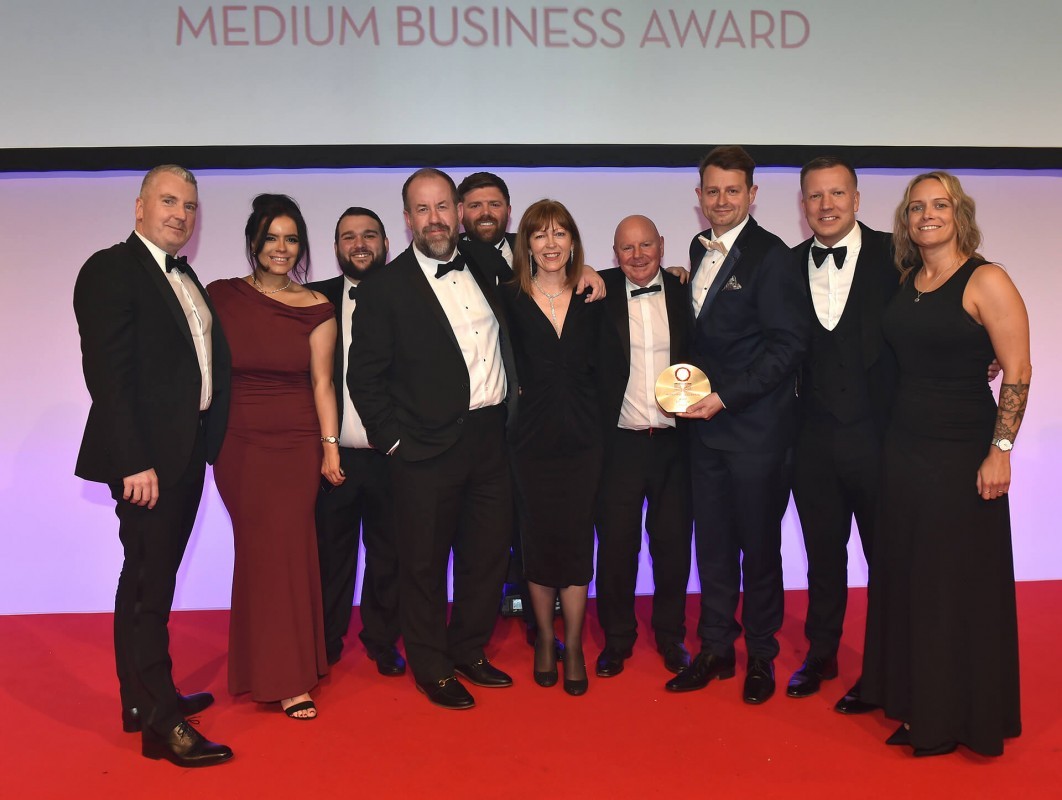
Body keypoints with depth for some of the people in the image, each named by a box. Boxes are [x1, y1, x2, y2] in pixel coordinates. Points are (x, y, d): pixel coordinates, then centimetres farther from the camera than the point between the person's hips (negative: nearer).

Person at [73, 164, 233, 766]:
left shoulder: (185, 277, 16)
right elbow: (107, 374, -18)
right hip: (147, 460, -9)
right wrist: (134, 463, -22)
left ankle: (144, 698, 30)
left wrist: (208, 443, 8)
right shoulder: (111, 270, -10)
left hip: (185, 455, 9)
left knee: (149, 581, 17)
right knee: (149, 586, -2)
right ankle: (162, 723, 8)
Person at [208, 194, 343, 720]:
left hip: (298, 444, 0)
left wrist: (330, 446, -2)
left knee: (288, 549, -2)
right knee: (262, 552, 1)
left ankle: (286, 669, 17)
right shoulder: (223, 296, 1)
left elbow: (322, 382, 2)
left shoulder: (316, 308, 1)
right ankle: (285, 678, 13)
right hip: (239, 444, 0)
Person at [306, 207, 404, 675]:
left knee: (388, 554, 12)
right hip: (331, 456, 0)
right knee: (331, 554, 12)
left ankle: (382, 641, 29)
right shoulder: (315, 299, 4)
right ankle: (325, 645, 29)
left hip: (390, 456, 0)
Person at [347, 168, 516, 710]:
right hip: (428, 448, -5)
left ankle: (469, 651, 34)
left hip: (492, 437, 5)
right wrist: (393, 441, -9)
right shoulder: (385, 288, -7)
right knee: (425, 562, 7)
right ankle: (431, 668, 25)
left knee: (487, 553, 15)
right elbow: (363, 377, -5)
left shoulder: (486, 263, 7)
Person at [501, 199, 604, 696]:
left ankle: (573, 649, 18)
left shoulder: (592, 300, 5)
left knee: (576, 542, 4)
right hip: (532, 440, -1)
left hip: (582, 439, 1)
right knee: (538, 542, 7)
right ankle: (544, 641, 26)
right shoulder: (510, 300, -1)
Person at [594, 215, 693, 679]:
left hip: (674, 441, 1)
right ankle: (616, 638, 25)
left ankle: (670, 635, 30)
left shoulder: (686, 293, 4)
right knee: (616, 544, 7)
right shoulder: (601, 294, 2)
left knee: (673, 543, 11)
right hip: (619, 442, -1)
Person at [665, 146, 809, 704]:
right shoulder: (699, 249, 12)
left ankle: (761, 657, 24)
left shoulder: (770, 256, -11)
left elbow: (789, 345, -15)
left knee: (759, 546, 7)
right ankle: (715, 649, 27)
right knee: (712, 543, 12)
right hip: (706, 424, 6)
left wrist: (724, 398, -17)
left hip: (757, 427, -6)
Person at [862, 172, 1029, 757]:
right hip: (905, 446, 6)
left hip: (963, 454, -6)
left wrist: (999, 451, -16)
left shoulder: (986, 281, -9)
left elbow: (1017, 371, -12)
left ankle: (959, 715, 22)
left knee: (959, 582, 4)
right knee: (905, 578, 13)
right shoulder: (905, 283, 9)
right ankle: (915, 702, 29)